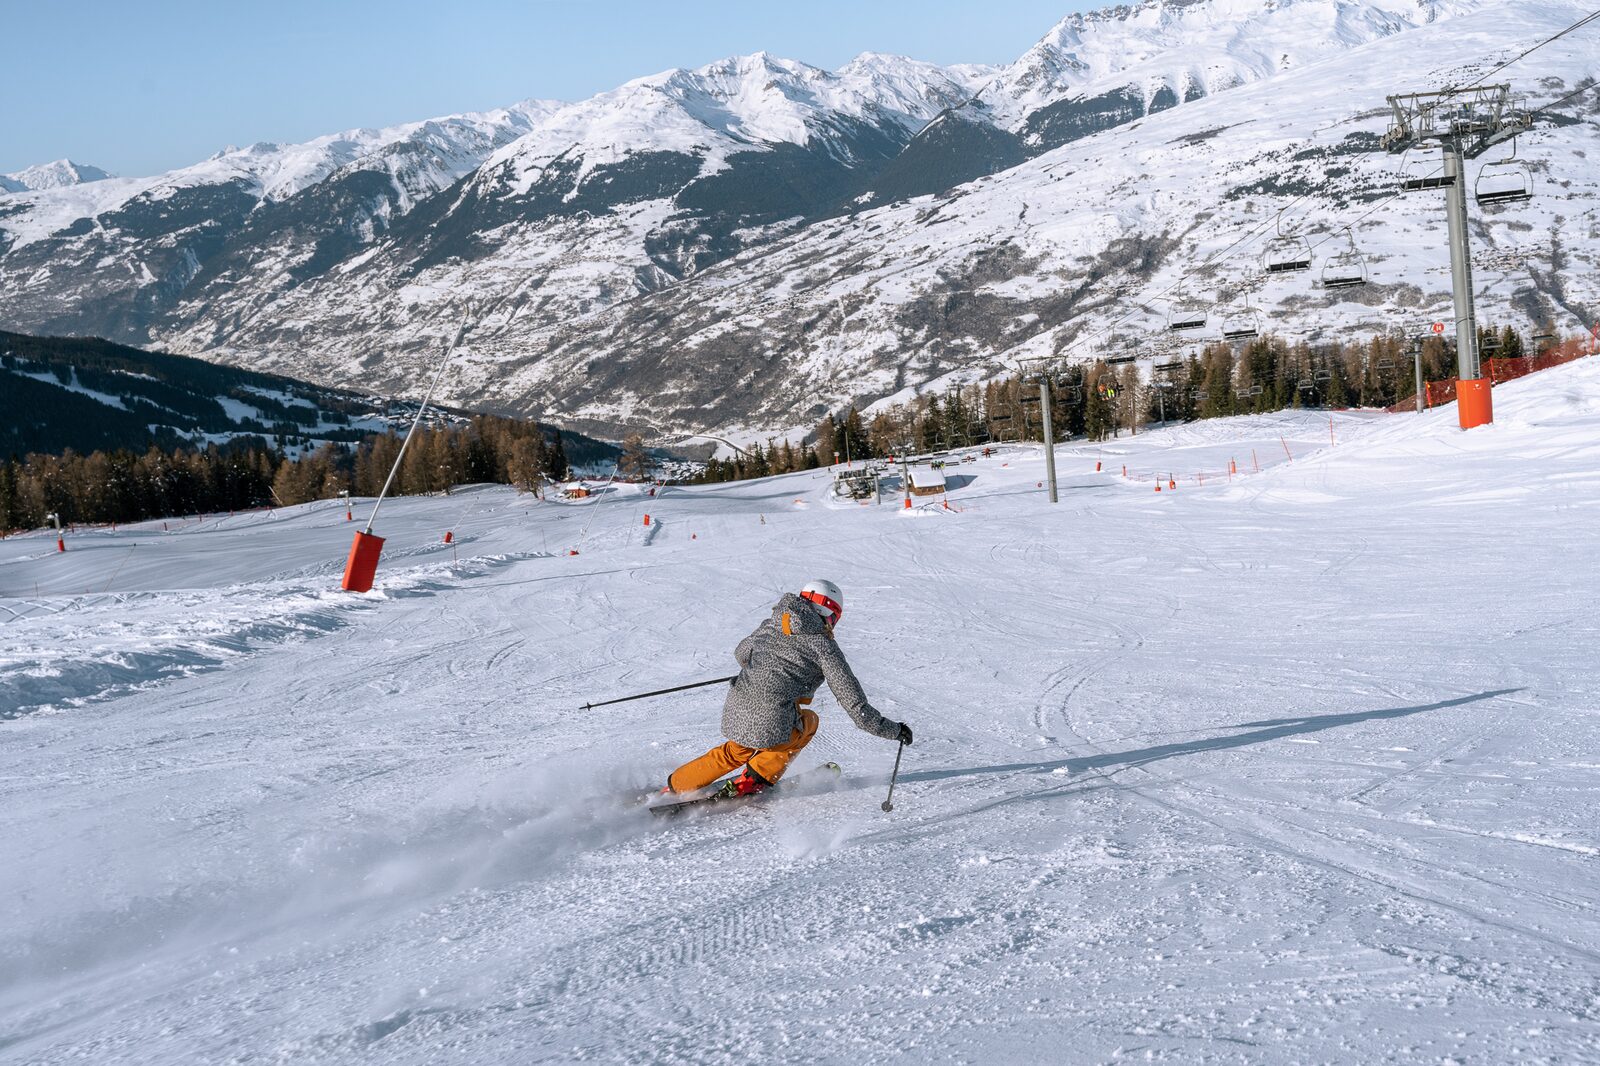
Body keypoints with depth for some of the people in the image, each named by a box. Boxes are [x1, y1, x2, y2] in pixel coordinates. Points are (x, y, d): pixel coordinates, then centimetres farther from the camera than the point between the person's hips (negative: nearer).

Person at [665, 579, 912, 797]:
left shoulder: (770, 626, 14)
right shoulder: (823, 645, -3)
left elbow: (741, 654, 33)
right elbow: (851, 698, -4)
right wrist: (891, 729, 4)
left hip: (735, 716, 6)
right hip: (771, 726, -6)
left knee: (735, 752, 36)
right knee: (808, 720, 26)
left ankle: (675, 786, 36)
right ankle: (754, 779, 18)